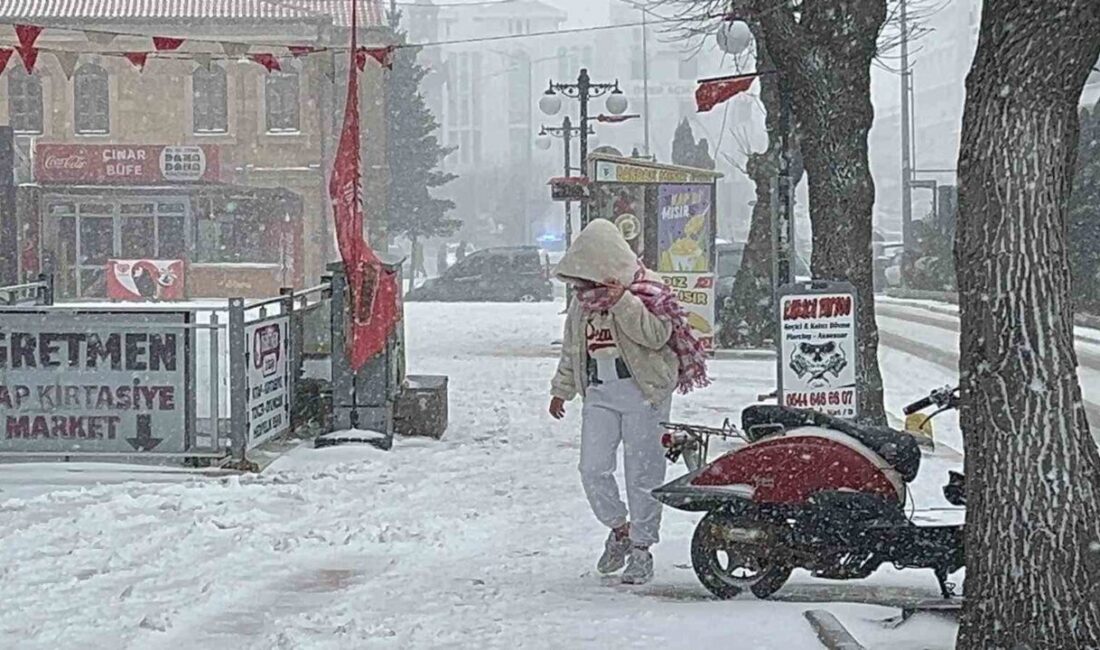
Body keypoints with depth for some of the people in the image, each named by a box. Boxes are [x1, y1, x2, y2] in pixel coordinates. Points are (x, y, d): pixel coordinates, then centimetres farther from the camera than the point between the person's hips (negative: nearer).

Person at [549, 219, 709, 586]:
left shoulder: (644, 291, -6)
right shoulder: (583, 299, 13)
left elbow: (656, 335, -20)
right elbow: (572, 347, 23)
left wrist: (623, 303, -25)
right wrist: (561, 389, 24)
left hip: (642, 392, -5)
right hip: (599, 393, 5)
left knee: (642, 472, -1)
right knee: (593, 469, -3)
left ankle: (641, 546, 10)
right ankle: (619, 528, 19)